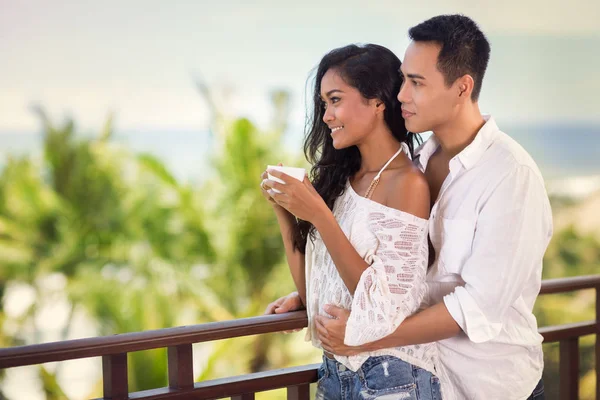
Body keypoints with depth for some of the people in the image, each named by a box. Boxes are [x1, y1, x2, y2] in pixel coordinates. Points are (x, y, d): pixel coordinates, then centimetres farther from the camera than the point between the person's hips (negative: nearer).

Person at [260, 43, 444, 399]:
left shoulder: (407, 183, -15)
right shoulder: (341, 178, 4)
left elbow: (389, 306, -21)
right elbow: (312, 290, 4)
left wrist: (319, 215, -22)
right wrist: (284, 211, -6)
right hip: (336, 370, 7)